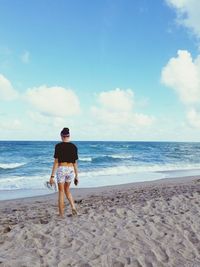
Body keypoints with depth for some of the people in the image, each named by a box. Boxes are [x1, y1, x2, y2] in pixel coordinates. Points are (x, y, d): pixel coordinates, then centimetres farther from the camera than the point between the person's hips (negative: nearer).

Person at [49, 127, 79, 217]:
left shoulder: (58, 146, -7)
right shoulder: (74, 146, 4)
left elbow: (56, 162, -9)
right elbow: (75, 163, 6)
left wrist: (52, 176, -6)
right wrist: (76, 176, 12)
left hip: (61, 169, -3)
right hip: (71, 170, 4)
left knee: (61, 192, 9)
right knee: (67, 190, 25)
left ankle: (61, 215, 15)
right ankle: (73, 207, 9)